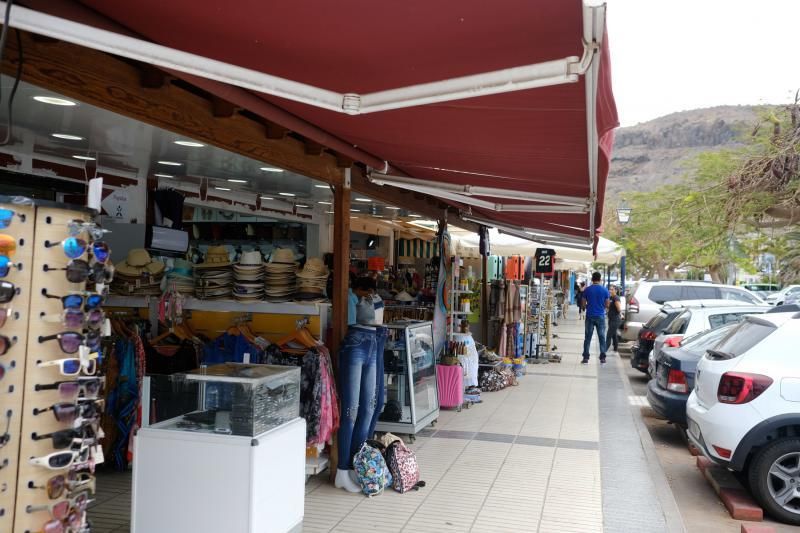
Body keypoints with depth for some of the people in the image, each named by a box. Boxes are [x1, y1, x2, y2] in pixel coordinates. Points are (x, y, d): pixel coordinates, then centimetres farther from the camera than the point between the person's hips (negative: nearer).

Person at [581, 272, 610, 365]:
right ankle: (602, 358, 8)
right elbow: (607, 305, 1)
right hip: (600, 316, 0)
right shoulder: (605, 290, -3)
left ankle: (586, 358, 2)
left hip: (590, 316, 0)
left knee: (587, 338, 4)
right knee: (602, 337, 8)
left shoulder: (587, 290, -2)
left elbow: (584, 304, 2)